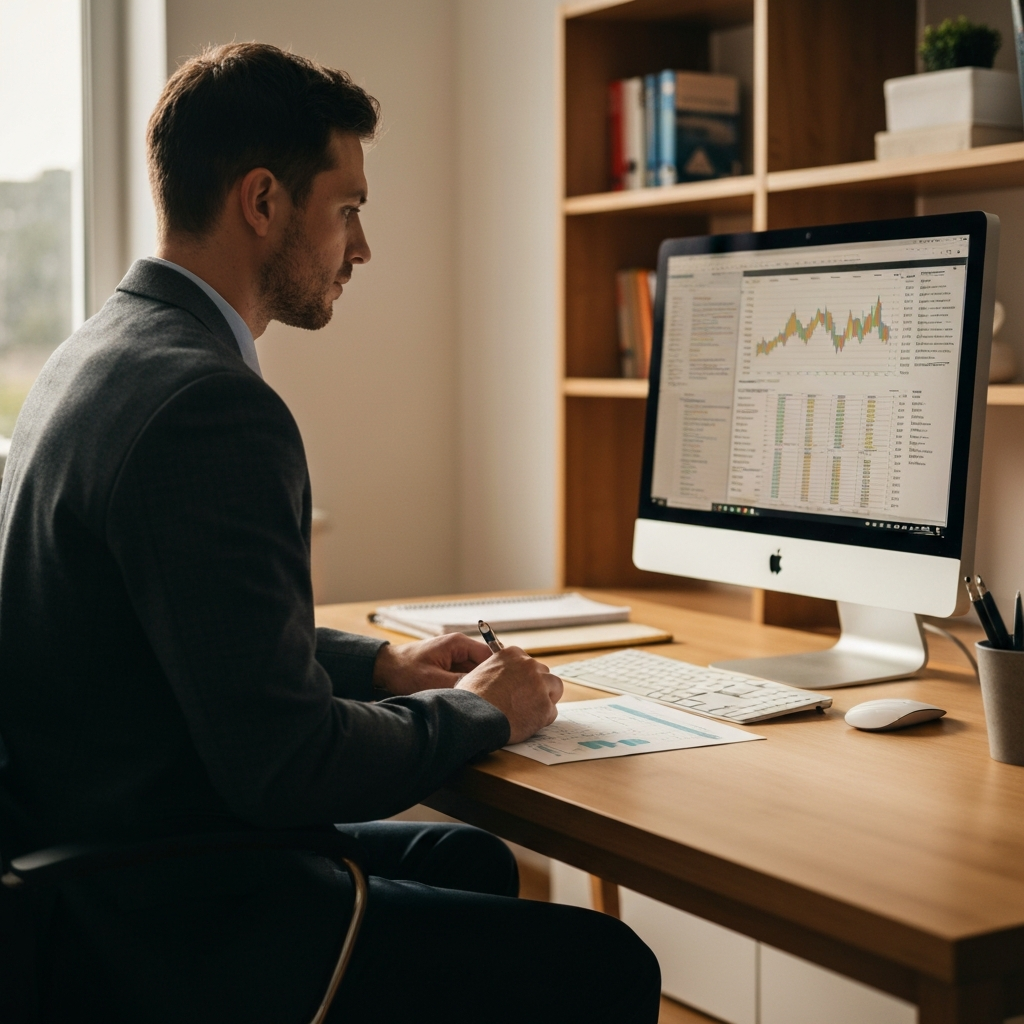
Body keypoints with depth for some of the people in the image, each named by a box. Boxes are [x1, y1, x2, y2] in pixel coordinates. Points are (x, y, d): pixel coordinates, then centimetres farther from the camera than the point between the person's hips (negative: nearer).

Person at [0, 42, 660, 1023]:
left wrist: (376, 663, 13)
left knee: (471, 861, 24)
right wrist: (474, 712, -8)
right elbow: (286, 761, -25)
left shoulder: (93, 355, 8)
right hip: (165, 929, -10)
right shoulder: (209, 406, -25)